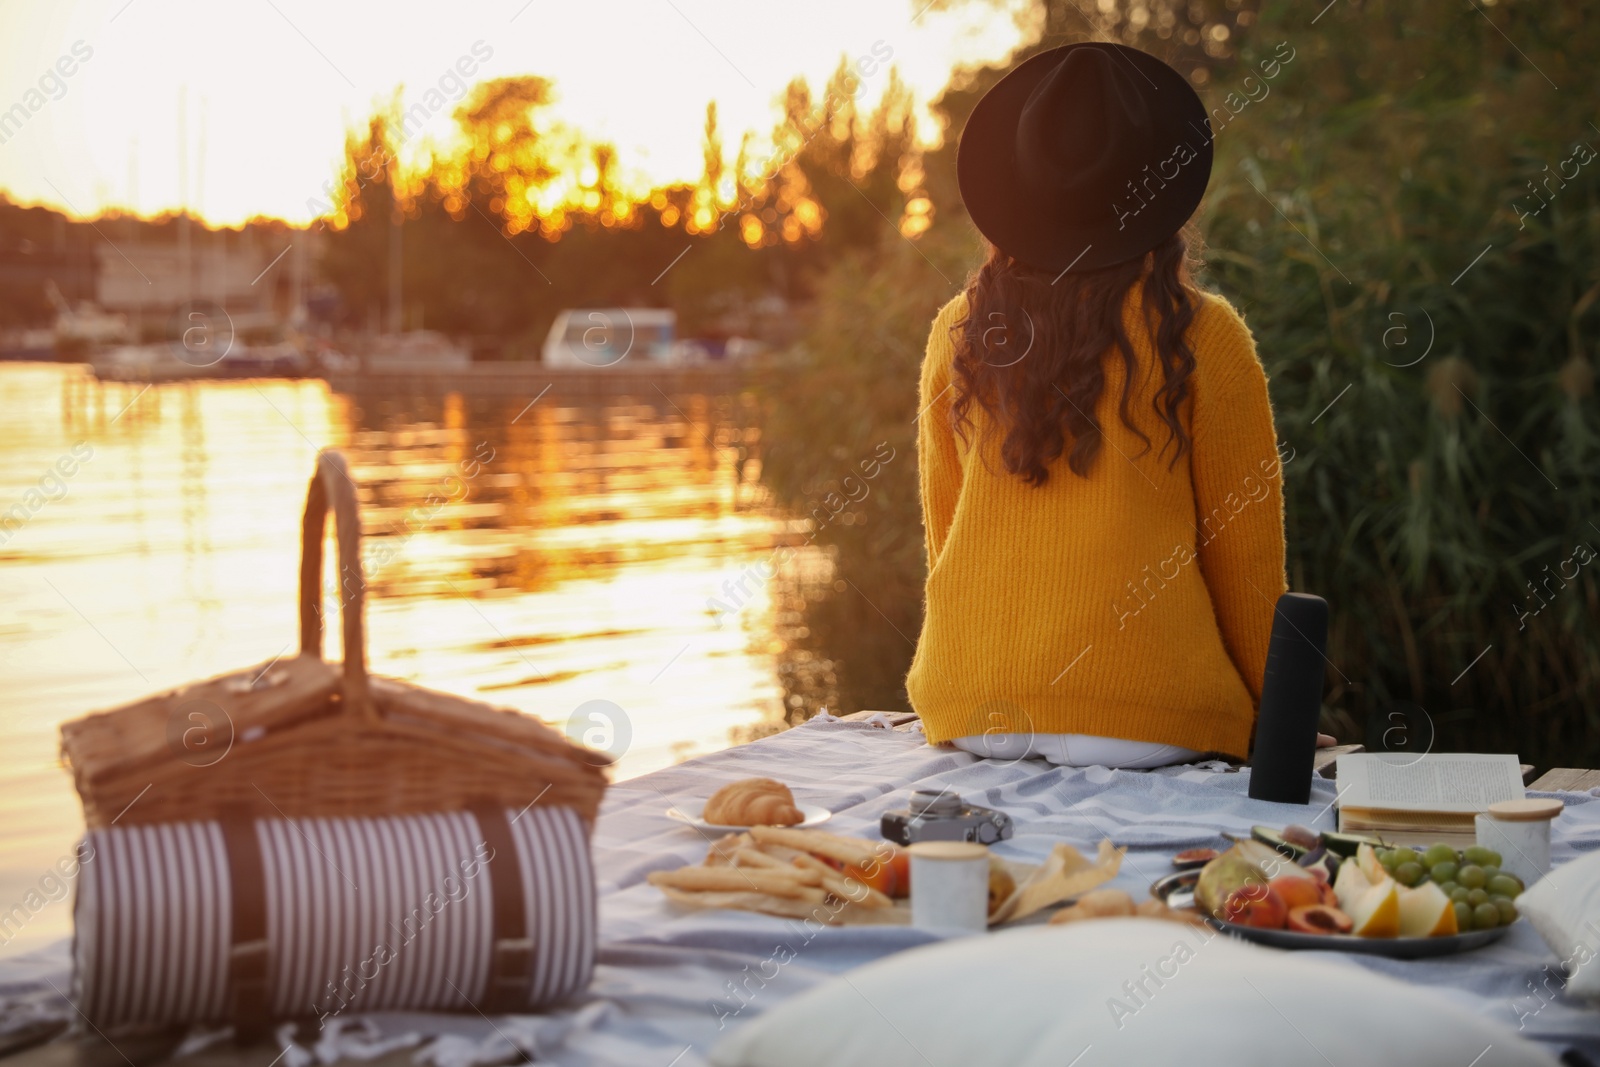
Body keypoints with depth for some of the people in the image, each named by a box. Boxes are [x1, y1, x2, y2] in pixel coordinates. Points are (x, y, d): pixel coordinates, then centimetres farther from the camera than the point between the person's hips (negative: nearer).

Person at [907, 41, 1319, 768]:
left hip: (969, 710, 4)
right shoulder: (1203, 339, -5)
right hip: (1142, 713, -4)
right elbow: (1245, 548, 1)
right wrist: (1275, 711, 14)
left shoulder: (960, 333, 4)